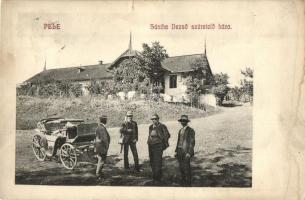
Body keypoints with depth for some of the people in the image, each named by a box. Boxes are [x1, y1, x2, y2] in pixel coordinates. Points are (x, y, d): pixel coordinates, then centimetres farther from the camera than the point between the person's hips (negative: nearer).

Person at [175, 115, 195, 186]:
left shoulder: (191, 131, -9)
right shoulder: (180, 130, 13)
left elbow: (192, 142, -13)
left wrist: (189, 153, -19)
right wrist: (176, 151, 11)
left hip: (186, 152, -7)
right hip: (180, 151, 7)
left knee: (186, 168, -4)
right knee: (181, 168, 9)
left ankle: (188, 184, 8)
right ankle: (183, 183, 20)